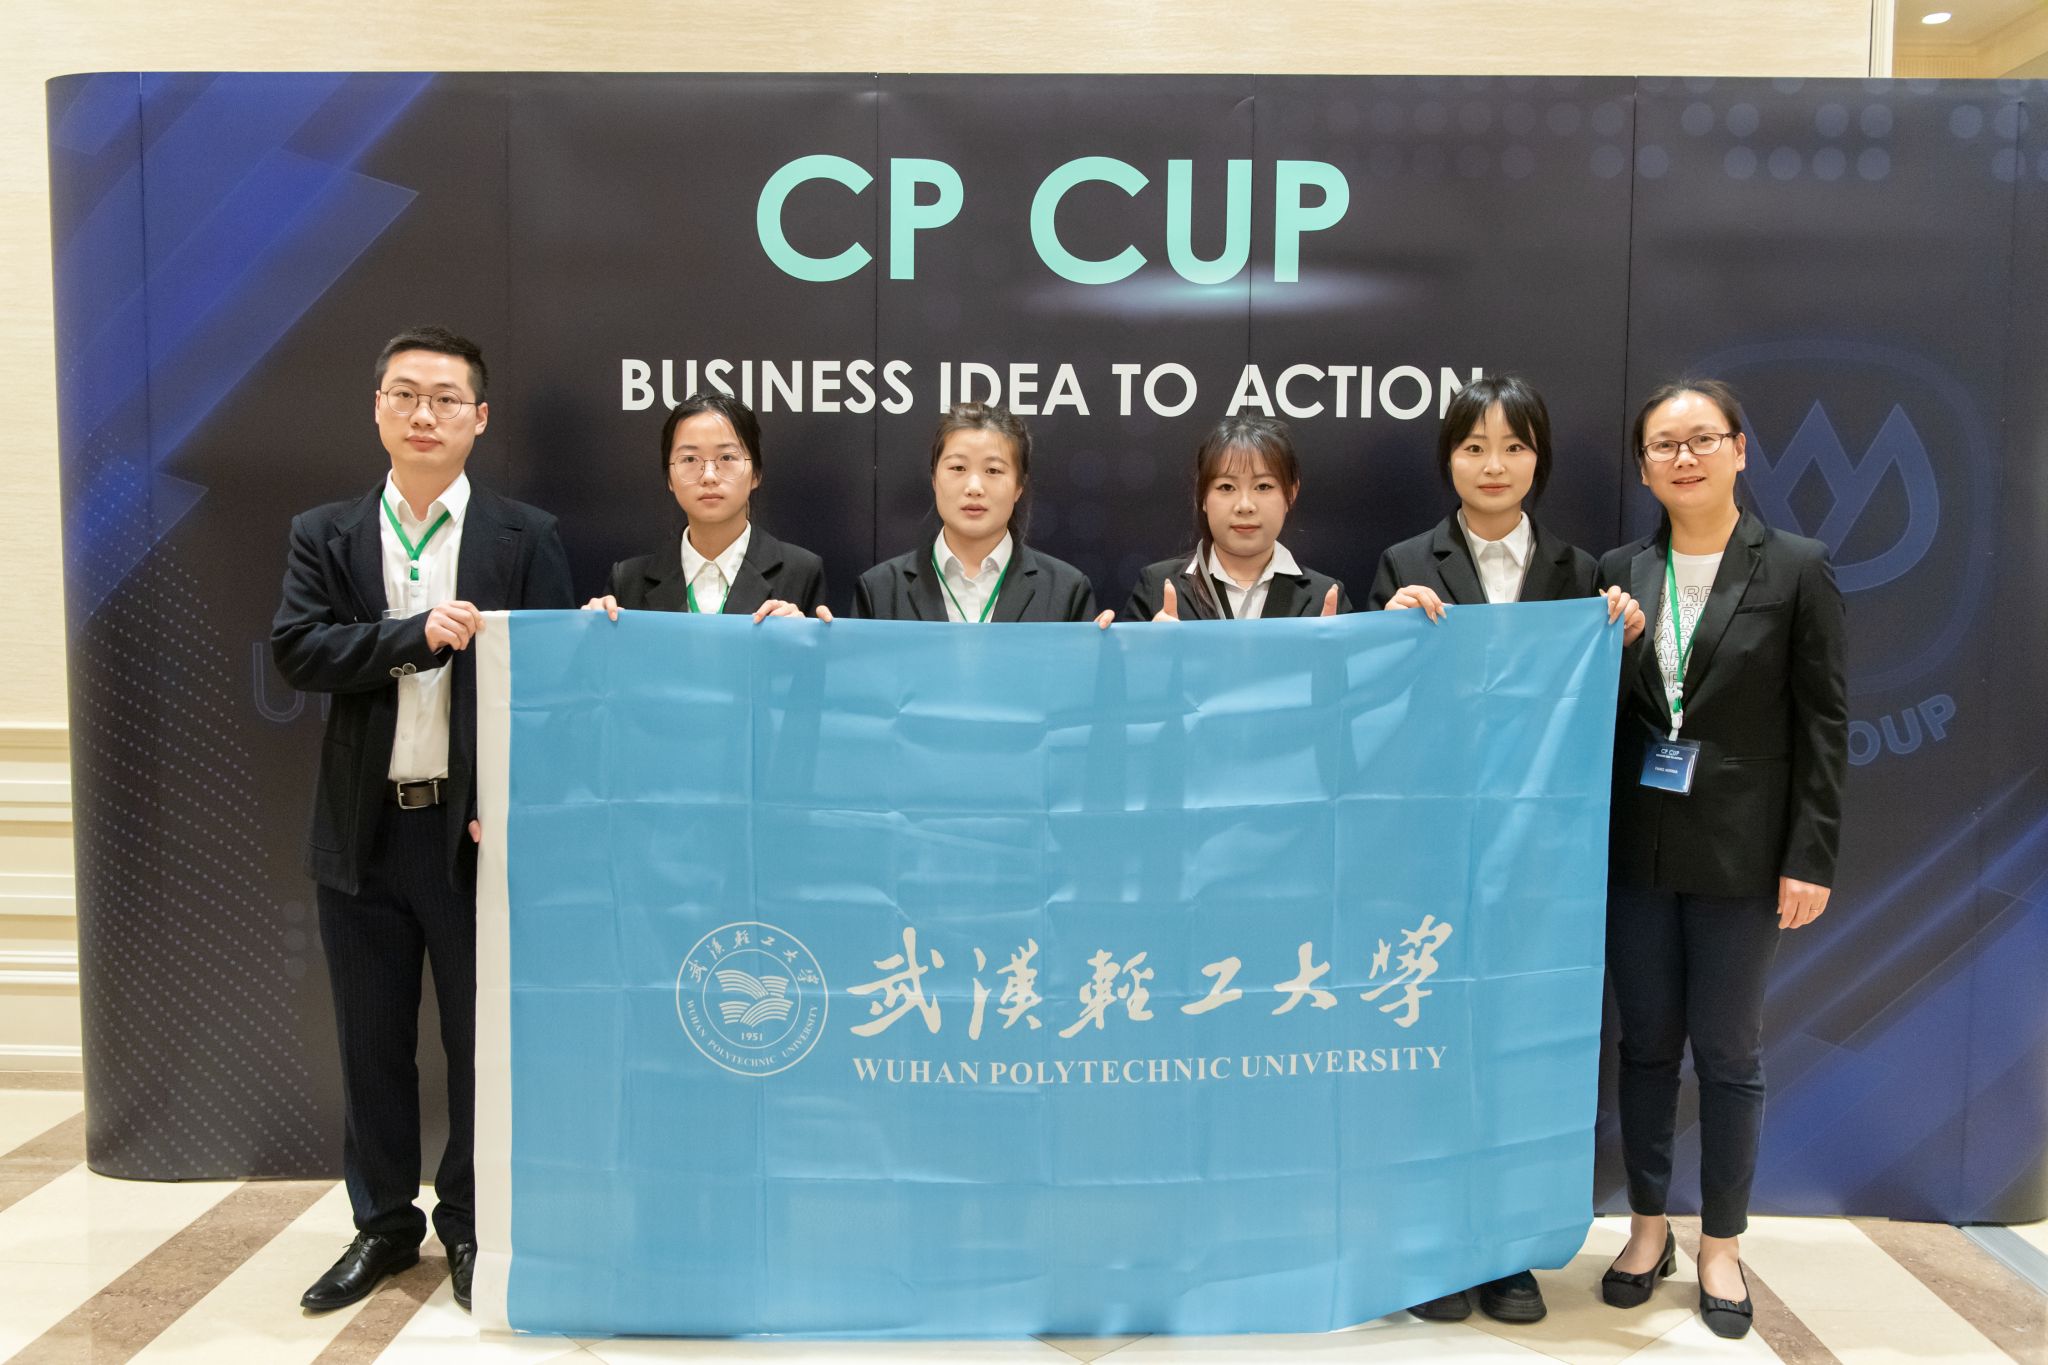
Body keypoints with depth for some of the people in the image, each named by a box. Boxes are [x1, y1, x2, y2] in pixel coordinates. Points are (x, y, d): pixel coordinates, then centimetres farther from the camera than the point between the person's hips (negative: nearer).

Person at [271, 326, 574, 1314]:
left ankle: (472, 1226, 25)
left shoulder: (525, 538, 0)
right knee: (372, 1043, 13)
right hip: (363, 831, 2)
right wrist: (417, 634, -19)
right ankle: (383, 1224, 29)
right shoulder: (325, 536, 7)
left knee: (481, 1038, 7)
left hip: (478, 828, -2)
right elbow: (295, 649, -7)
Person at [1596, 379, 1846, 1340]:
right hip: (1635, 850, 3)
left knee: (1728, 1052, 8)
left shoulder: (1796, 570, -4)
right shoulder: (1619, 573, 3)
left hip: (1740, 854, -2)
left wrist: (1810, 857, -8)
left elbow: (1824, 724, -5)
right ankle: (1647, 1227, 28)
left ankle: (1721, 1245, 25)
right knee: (1646, 1044, 12)